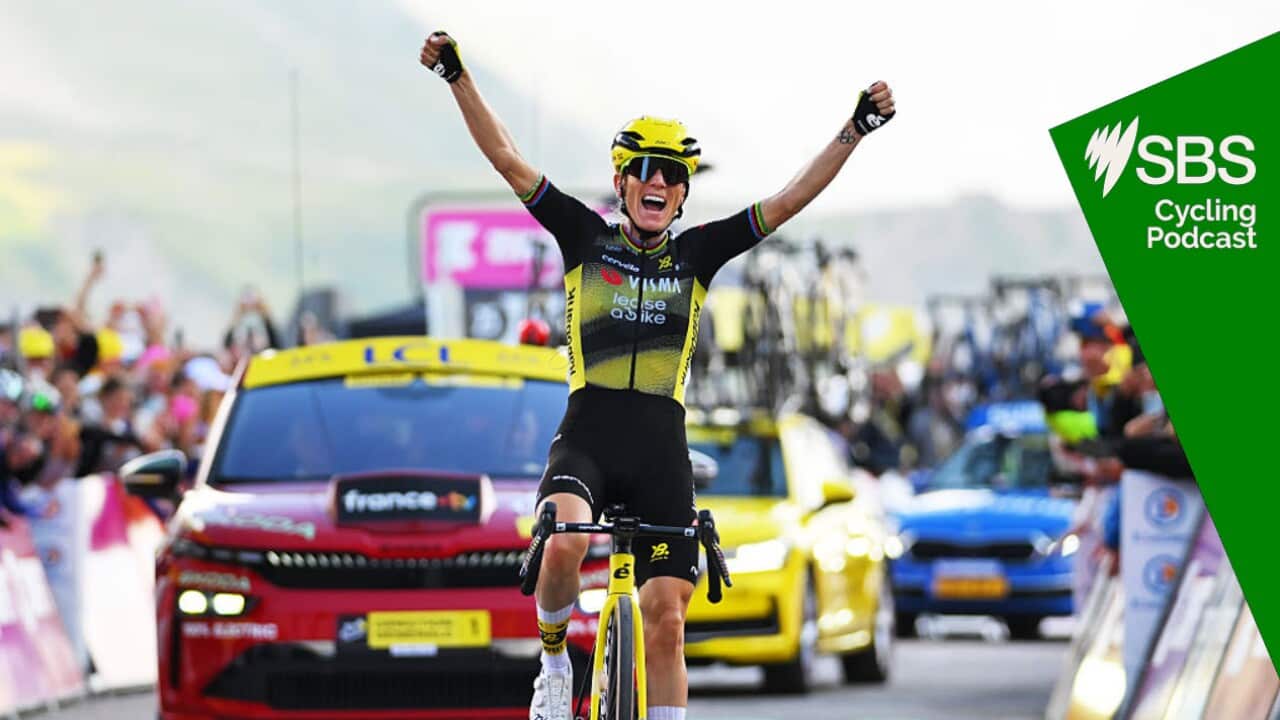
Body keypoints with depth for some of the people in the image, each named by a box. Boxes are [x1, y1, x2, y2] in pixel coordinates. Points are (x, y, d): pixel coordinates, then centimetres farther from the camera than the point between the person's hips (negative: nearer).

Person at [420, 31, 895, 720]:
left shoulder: (695, 254, 10)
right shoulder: (586, 238, 7)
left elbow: (787, 202, 8)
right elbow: (508, 161, 2)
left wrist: (855, 130, 1)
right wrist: (457, 76, -6)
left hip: (661, 450, 2)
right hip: (587, 437, -2)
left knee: (665, 624, -2)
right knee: (564, 544, -32)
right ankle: (554, 661, -4)